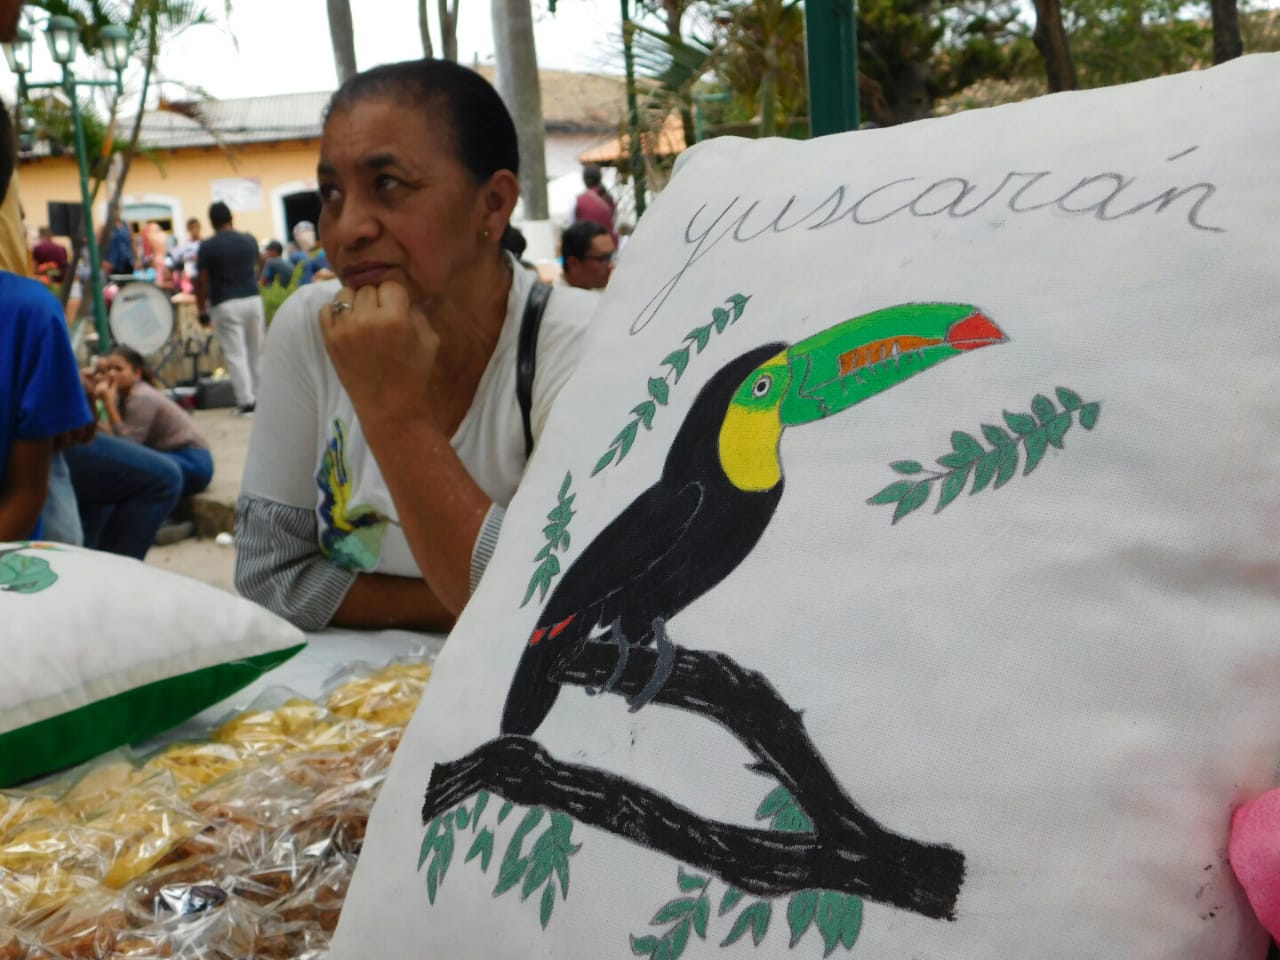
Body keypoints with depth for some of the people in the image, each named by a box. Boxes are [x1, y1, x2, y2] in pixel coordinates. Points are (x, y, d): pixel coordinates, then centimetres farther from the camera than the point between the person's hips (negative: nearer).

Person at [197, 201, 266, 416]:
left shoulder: (208, 246, -6)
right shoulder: (249, 240, 5)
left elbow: (202, 282, -6)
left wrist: (202, 310, 3)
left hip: (225, 304, -4)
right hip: (253, 299, 4)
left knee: (235, 354, -2)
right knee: (256, 352, 13)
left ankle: (246, 400, -6)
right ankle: (260, 396, 18)